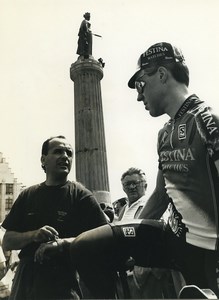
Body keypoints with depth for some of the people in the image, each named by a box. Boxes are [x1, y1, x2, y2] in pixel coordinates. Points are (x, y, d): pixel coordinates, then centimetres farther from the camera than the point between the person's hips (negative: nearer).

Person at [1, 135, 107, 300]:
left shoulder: (81, 195, -6)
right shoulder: (27, 195, 5)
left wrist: (61, 243, -22)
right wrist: (34, 235, -17)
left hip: (63, 280, -3)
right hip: (26, 277, 4)